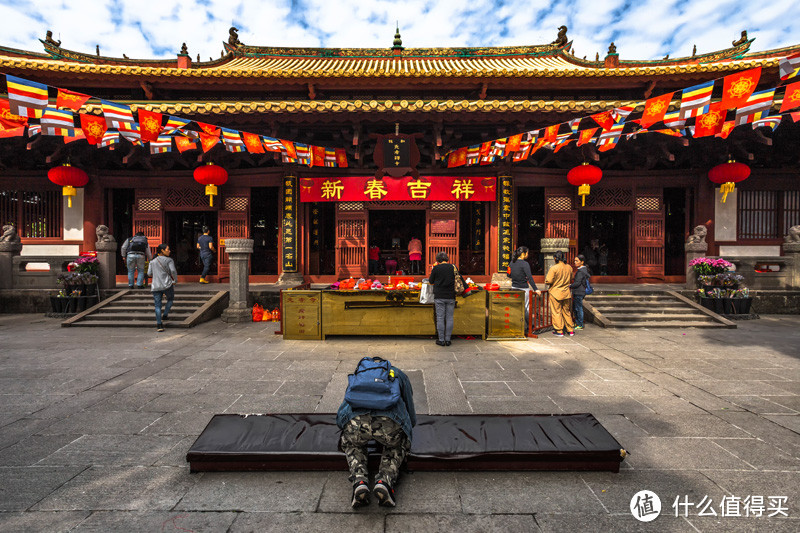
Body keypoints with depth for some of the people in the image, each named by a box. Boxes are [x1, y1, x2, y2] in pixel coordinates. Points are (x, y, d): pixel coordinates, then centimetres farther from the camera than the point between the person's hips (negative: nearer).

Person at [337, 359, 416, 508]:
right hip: (389, 422, -1)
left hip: (355, 420, 1)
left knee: (352, 446, 36)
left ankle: (359, 481, 8)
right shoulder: (399, 375, 34)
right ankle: (385, 481, 6)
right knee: (397, 447, 33)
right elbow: (412, 419, 37)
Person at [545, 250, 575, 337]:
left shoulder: (554, 268, -18)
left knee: (556, 312, 4)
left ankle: (559, 331, 9)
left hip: (555, 293, -6)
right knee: (566, 311, 17)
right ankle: (570, 330, 23)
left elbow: (548, 281, -19)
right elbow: (571, 279, 16)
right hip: (566, 293, 6)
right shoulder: (569, 267, 1)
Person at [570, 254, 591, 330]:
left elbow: (577, 283, -22)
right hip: (577, 292, 10)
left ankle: (580, 325, 8)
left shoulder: (580, 271, -18)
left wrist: (570, 286, -8)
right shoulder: (585, 269, 13)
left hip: (579, 293, -10)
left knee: (578, 308, -1)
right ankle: (577, 323, 27)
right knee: (574, 308, 17)